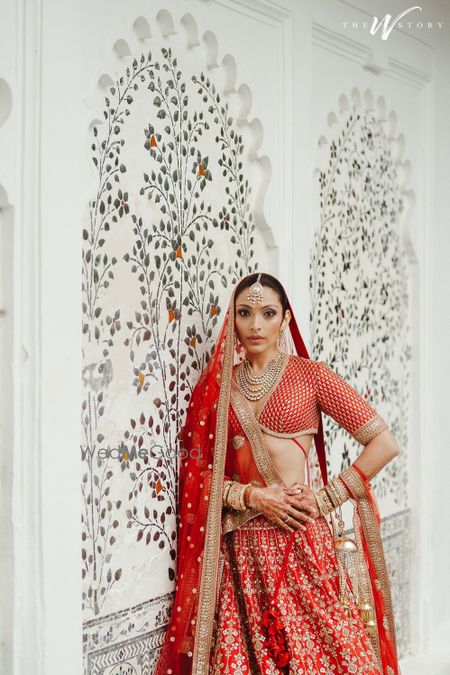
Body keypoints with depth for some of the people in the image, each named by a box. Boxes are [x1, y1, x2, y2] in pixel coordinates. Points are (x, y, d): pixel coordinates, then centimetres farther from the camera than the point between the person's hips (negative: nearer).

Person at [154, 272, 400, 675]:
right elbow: (197, 470, 6)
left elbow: (385, 443, -1)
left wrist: (326, 498, -5)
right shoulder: (217, 385, 9)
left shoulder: (310, 375, 1)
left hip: (305, 539, -2)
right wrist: (252, 495, -9)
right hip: (243, 546, 2)